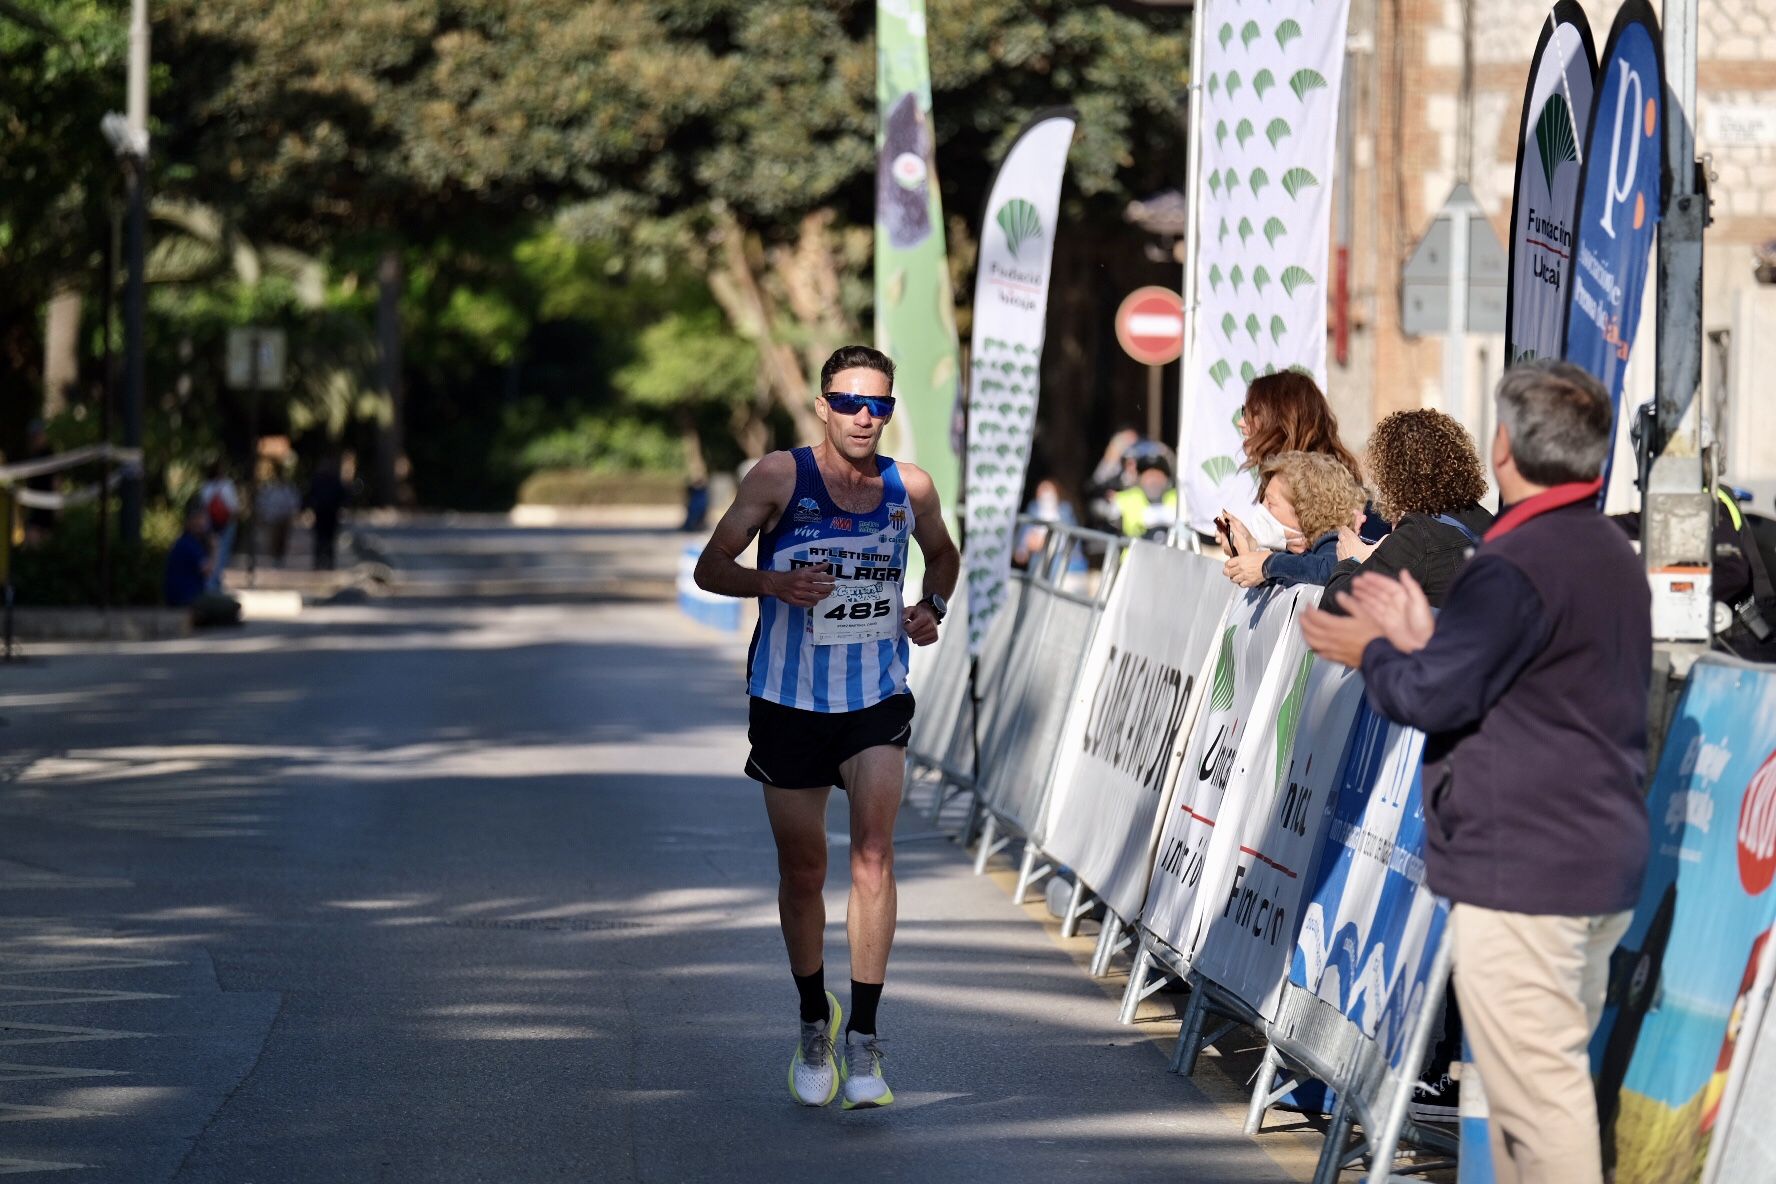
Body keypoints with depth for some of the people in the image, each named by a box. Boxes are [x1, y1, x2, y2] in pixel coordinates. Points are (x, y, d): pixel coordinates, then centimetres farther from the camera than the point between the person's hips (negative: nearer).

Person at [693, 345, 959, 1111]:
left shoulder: (909, 489, 0)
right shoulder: (781, 477, -8)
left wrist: (933, 606, 0)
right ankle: (814, 1023, 30)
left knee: (874, 854, -15)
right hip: (789, 699, -1)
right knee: (802, 869, 9)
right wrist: (774, 583, -24)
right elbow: (711, 568, -5)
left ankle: (863, 1039, -12)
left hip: (878, 699, 1)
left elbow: (942, 553, 21)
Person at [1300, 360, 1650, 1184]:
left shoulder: (1516, 565, -17)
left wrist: (1371, 652, 2)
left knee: (1534, 1085, -8)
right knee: (1553, 1071, 15)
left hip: (1522, 869, -10)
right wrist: (1421, 640, 16)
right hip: (1601, 862, 10)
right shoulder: (1611, 554, 14)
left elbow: (1435, 697, -17)